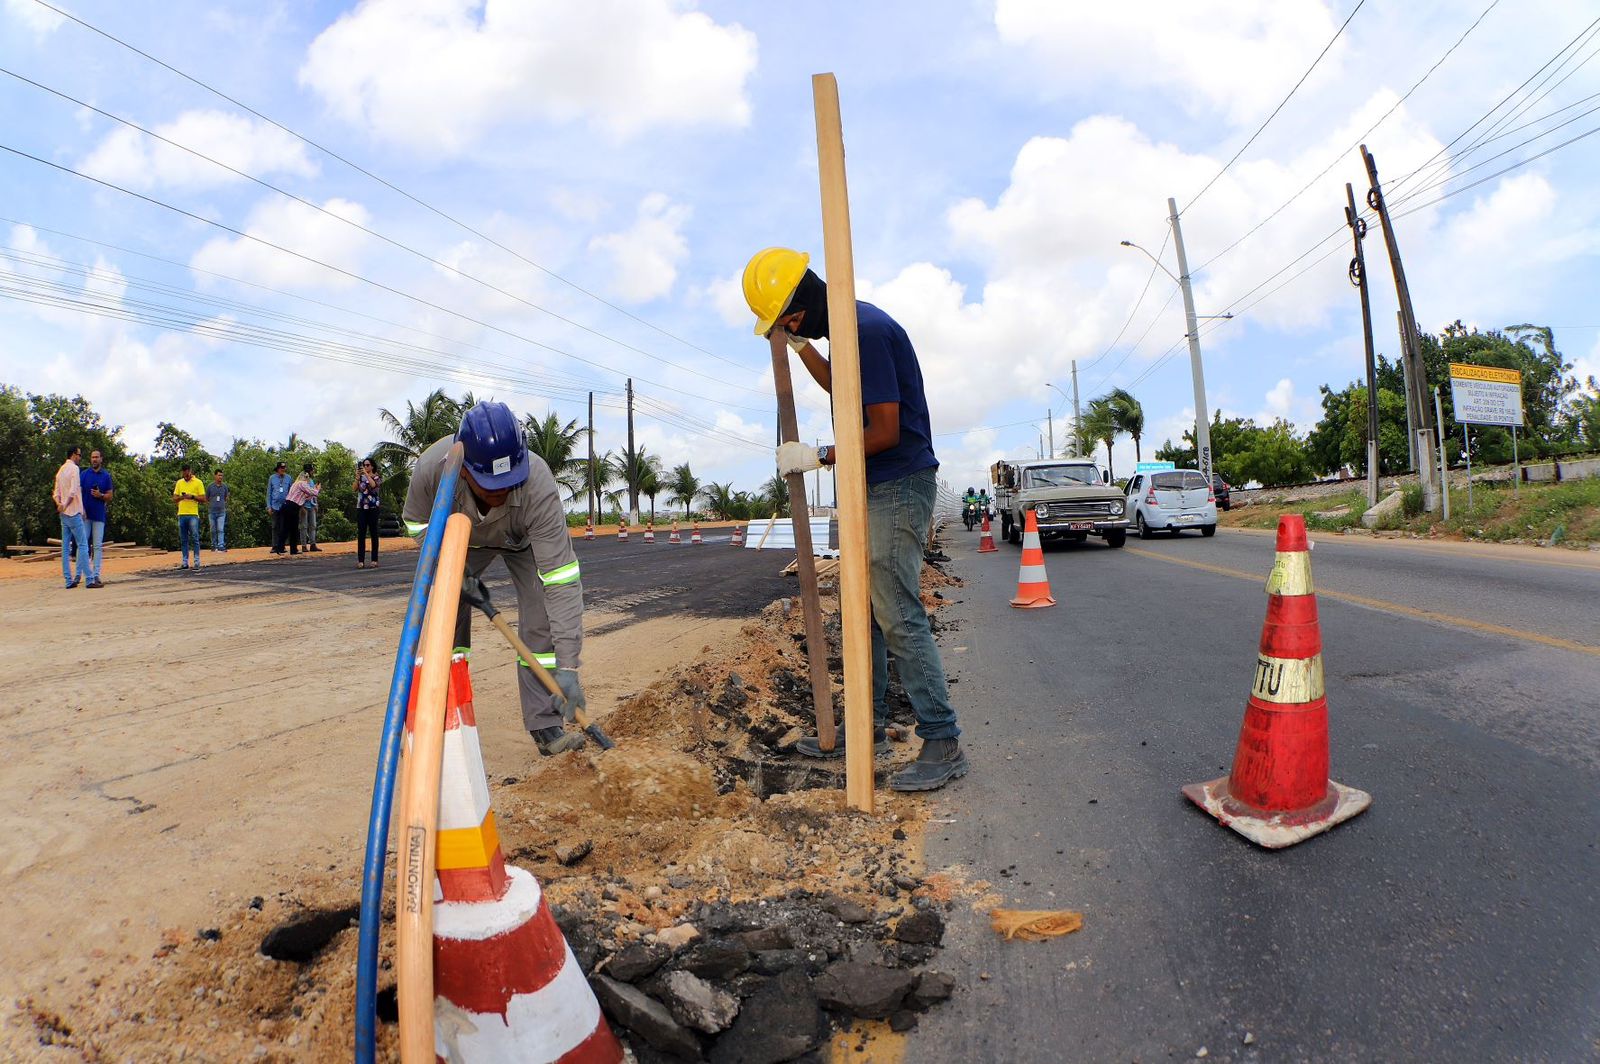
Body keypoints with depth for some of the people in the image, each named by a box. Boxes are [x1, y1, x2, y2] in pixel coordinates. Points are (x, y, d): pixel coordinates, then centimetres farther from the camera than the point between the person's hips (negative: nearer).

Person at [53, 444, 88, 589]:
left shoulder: (60, 470, 17)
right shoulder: (74, 468, -9)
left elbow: (56, 493, 13)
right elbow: (73, 492, -20)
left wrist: (59, 504, -2)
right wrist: (64, 506, -15)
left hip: (64, 514, 8)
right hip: (74, 513, -8)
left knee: (66, 547, 6)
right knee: (83, 545, -8)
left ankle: (68, 580, 7)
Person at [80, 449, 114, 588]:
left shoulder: (106, 476, 7)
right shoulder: (83, 474, 5)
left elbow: (109, 497, 8)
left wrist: (100, 495, -13)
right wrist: (81, 509, -12)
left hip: (99, 515, 1)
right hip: (85, 514, -1)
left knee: (98, 546, 2)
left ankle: (96, 576, 4)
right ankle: (79, 573, 6)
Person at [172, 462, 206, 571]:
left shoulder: (198, 482, 0)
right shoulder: (179, 483, 12)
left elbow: (203, 499, -3)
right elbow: (174, 498, 12)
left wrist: (192, 496, -17)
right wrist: (181, 497, -9)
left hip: (193, 514, -5)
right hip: (181, 514, 5)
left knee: (195, 539, -5)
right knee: (183, 540, 8)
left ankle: (197, 563, -4)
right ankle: (185, 563, 12)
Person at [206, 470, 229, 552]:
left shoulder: (224, 486, 5)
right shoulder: (210, 486, 1)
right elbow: (206, 499, 11)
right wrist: (209, 507, 7)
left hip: (221, 512, 0)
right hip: (212, 511, 0)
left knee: (221, 530, -10)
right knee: (213, 530, 7)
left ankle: (221, 547, -15)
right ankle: (214, 546, 18)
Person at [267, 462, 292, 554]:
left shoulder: (288, 478, 4)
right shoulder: (272, 478, 4)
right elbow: (269, 493, 7)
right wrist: (269, 506, 1)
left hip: (285, 506, 0)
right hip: (275, 506, 0)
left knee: (284, 527, 2)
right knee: (275, 527, 1)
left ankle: (281, 547, 7)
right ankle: (275, 547, 2)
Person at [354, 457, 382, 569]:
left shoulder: (377, 477, 5)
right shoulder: (361, 477, 11)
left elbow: (373, 485, -18)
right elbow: (355, 488, -4)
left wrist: (366, 473, -17)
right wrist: (357, 476, -13)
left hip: (373, 508, -2)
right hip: (361, 508, 2)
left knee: (374, 533, 1)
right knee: (361, 534, -2)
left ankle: (374, 560, 5)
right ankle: (361, 560, -3)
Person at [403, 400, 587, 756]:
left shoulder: (539, 488, -46)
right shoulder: (432, 467, -39)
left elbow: (562, 582, -47)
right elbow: (416, 522, -13)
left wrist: (567, 667, -51)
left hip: (526, 540, -2)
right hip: (462, 538, 2)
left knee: (544, 619, -18)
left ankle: (546, 726, -9)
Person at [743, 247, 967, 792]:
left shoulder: (867, 329, -18)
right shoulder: (852, 326, 14)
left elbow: (885, 432, -21)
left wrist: (819, 457, -11)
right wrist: (800, 345, 26)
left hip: (899, 486, -10)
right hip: (875, 489, 10)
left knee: (899, 617, -11)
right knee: (864, 613, 13)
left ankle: (943, 743, -3)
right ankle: (868, 725, 23)